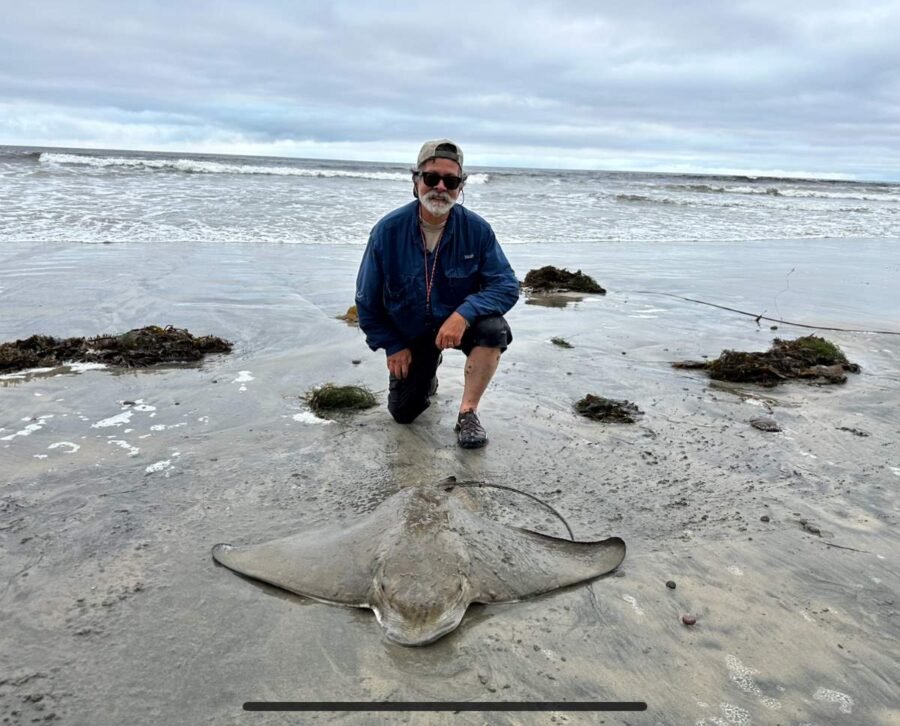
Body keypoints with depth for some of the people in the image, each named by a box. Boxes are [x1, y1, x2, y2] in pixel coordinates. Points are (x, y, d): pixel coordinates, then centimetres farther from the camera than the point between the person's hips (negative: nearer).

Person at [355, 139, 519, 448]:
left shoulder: (477, 229, -19)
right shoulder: (388, 230, -18)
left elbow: (507, 285, -21)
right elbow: (367, 299, -6)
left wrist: (464, 314, -38)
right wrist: (393, 346, -5)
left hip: (459, 322, -1)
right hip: (408, 332, 1)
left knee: (494, 327, -34)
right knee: (403, 413, 4)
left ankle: (467, 413, -17)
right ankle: (428, 369, 38)